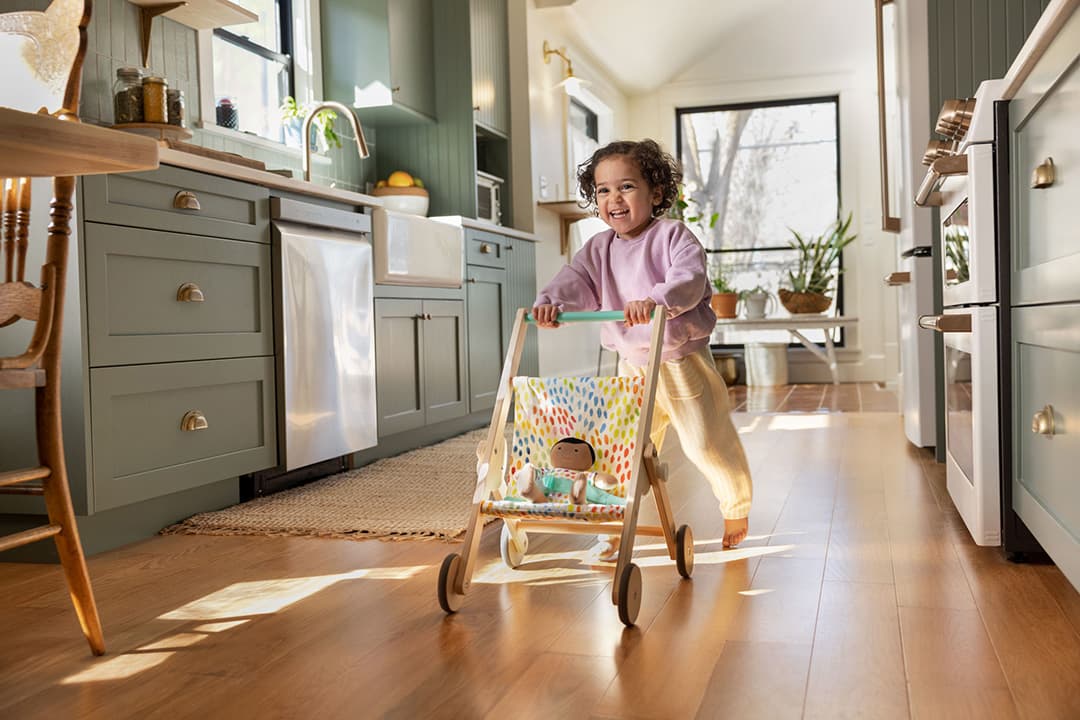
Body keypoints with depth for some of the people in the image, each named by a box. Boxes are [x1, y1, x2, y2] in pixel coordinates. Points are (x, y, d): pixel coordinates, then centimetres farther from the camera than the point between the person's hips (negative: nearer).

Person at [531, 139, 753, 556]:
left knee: (707, 443, 4)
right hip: (632, 366, 4)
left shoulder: (673, 236, -11)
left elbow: (689, 279, -28)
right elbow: (575, 280, -10)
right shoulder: (598, 249, 4)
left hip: (683, 362, -4)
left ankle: (736, 508, 31)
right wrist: (550, 302, -32)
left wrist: (656, 300, -47)